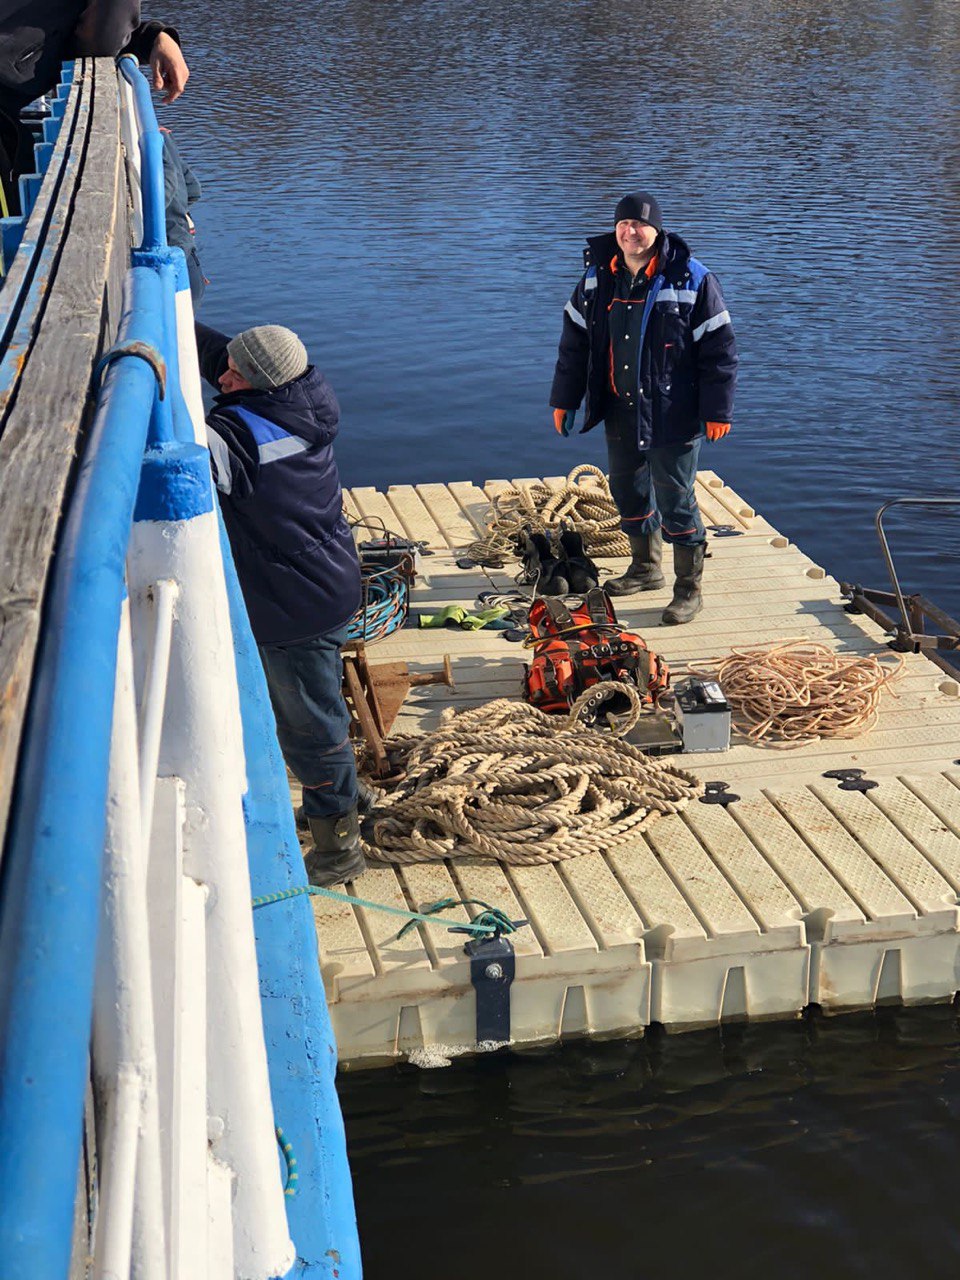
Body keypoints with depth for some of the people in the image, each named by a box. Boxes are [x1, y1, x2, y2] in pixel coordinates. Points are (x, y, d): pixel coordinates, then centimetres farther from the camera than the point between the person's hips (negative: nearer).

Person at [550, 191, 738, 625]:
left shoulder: (691, 281, -11)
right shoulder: (597, 278, 5)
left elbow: (719, 349, -9)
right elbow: (575, 341, 13)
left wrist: (718, 410, -11)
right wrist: (564, 400, 13)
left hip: (674, 414, -6)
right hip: (621, 411, 6)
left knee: (675, 499, -3)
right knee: (627, 489, 17)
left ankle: (689, 589, 9)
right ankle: (646, 568, 38)